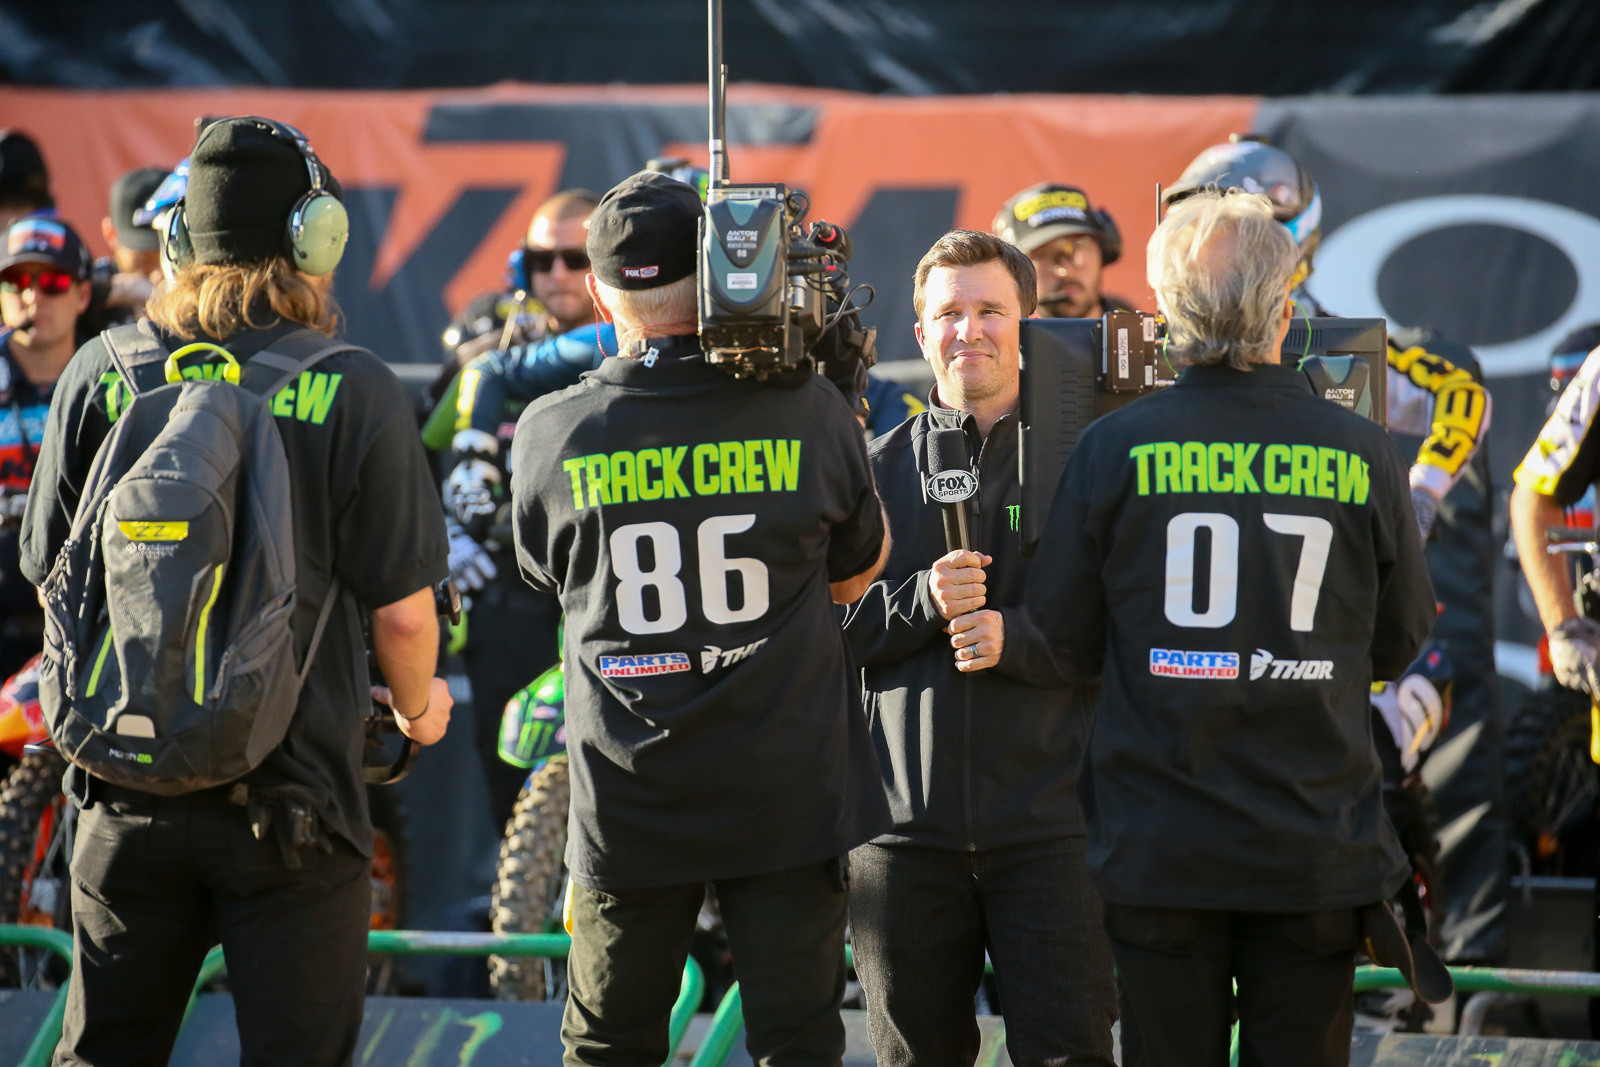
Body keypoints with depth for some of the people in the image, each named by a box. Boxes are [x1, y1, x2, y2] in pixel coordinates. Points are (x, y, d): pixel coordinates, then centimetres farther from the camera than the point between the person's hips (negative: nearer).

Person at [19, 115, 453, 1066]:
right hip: (291, 799, -3)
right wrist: (419, 706, 15)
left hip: (128, 797, 3)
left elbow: (52, 579, 6)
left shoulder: (100, 375, -2)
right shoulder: (356, 394, -10)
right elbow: (402, 608, -7)